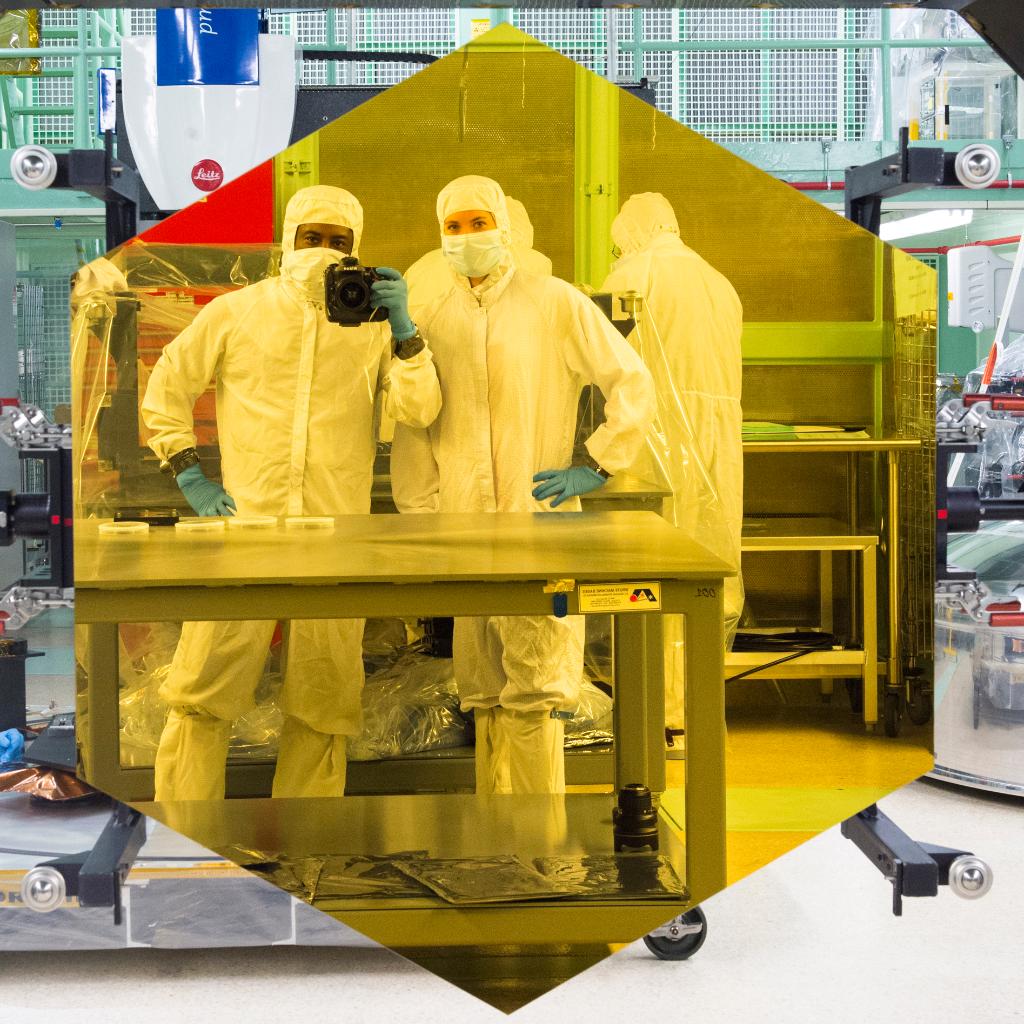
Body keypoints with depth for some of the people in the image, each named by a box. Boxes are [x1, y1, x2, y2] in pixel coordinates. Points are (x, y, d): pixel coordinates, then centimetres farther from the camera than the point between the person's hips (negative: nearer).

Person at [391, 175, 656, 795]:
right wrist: (421, 514, 8)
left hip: (541, 521, -4)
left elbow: (634, 383, 3)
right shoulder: (431, 321, 13)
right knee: (486, 691, 9)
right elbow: (411, 429, 16)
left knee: (535, 686, -7)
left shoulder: (557, 304, 2)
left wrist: (597, 467, -4)